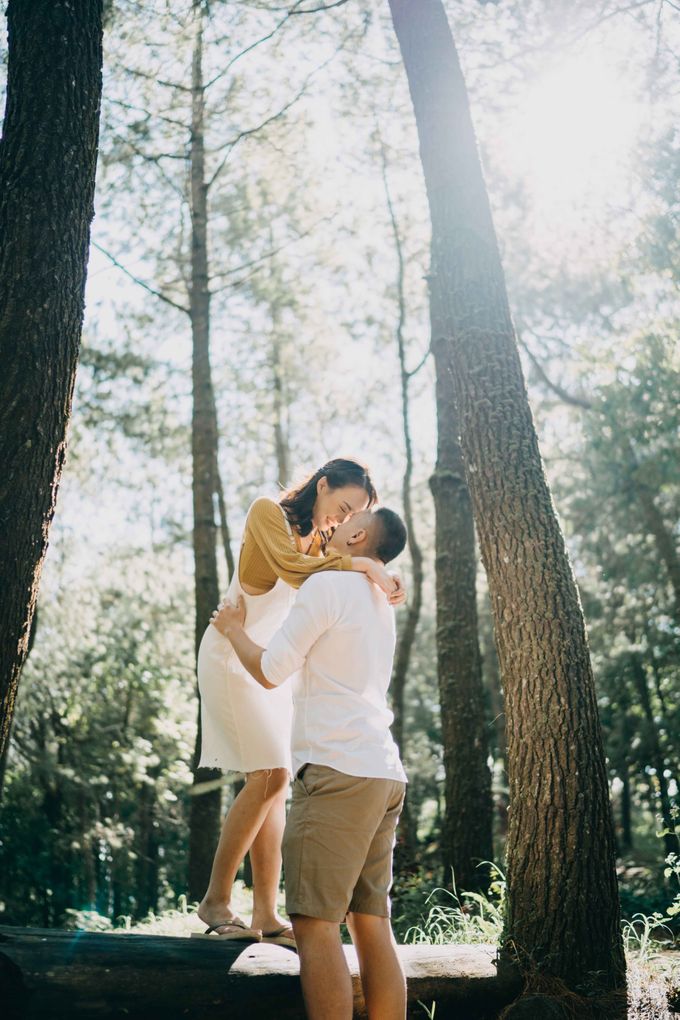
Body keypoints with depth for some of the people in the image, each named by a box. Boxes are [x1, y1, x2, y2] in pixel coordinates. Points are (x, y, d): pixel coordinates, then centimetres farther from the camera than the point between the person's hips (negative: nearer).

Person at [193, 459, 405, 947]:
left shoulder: (321, 543, 14)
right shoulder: (269, 513, -9)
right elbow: (290, 567, -28)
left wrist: (381, 585, -18)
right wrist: (361, 565, -33)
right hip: (235, 655, -8)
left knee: (275, 784, 1)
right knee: (270, 775, -16)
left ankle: (266, 915, 1)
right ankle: (216, 899, -8)